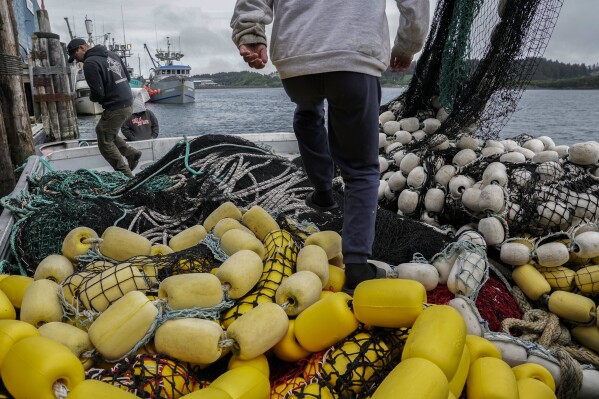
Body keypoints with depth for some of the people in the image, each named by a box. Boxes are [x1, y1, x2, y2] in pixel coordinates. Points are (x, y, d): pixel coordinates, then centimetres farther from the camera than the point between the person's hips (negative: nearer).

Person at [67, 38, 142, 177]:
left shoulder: (90, 63, -15)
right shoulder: (111, 54, 12)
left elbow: (98, 94, -18)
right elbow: (127, 77, 18)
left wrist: (92, 97, 4)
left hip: (115, 108, -9)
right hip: (127, 103, 9)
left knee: (105, 143, 2)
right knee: (101, 130, 25)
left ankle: (126, 176, 3)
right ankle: (131, 153, 19)